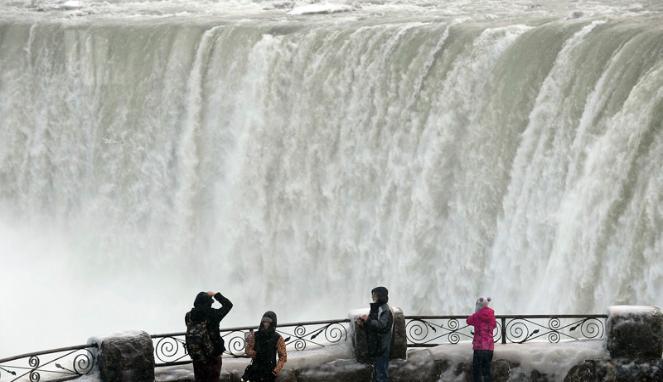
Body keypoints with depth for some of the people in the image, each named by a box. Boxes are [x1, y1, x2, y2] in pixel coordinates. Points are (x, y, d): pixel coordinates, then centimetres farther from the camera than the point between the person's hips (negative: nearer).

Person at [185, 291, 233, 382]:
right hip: (213, 357, -3)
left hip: (197, 357, 3)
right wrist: (215, 294, 3)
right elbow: (228, 304, -4)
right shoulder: (213, 314, -17)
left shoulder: (189, 316, -7)